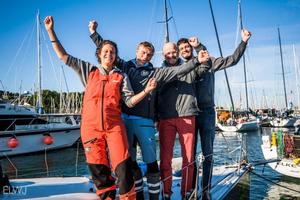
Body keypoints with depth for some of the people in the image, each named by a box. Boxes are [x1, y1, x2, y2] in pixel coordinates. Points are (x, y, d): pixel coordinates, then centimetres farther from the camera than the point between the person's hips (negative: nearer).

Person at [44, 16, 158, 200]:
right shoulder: (89, 70, 11)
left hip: (114, 127, -1)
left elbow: (130, 101, 1)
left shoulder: (121, 77, 9)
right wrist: (51, 31, 7)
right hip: (90, 127, 1)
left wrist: (146, 90, -14)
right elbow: (63, 56, 11)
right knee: (99, 171, 7)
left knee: (123, 168, -7)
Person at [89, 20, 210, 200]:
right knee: (130, 162, 11)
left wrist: (197, 61, -10)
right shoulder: (125, 66, 14)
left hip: (145, 122, -2)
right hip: (124, 120, 2)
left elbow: (178, 70, 0)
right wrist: (94, 33, 21)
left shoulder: (156, 73, 9)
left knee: (151, 162, 0)